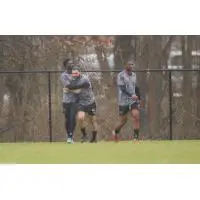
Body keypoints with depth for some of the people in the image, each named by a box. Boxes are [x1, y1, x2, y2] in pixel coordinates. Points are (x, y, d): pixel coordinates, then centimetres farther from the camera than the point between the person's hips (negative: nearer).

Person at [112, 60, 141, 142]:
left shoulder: (133, 75, 12)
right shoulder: (121, 75, -9)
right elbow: (122, 88, -20)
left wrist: (138, 97, 17)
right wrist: (131, 95, -30)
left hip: (133, 100, 5)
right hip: (123, 101, -5)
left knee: (136, 116, -14)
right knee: (123, 120, 4)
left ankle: (136, 137, -11)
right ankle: (115, 132, 33)